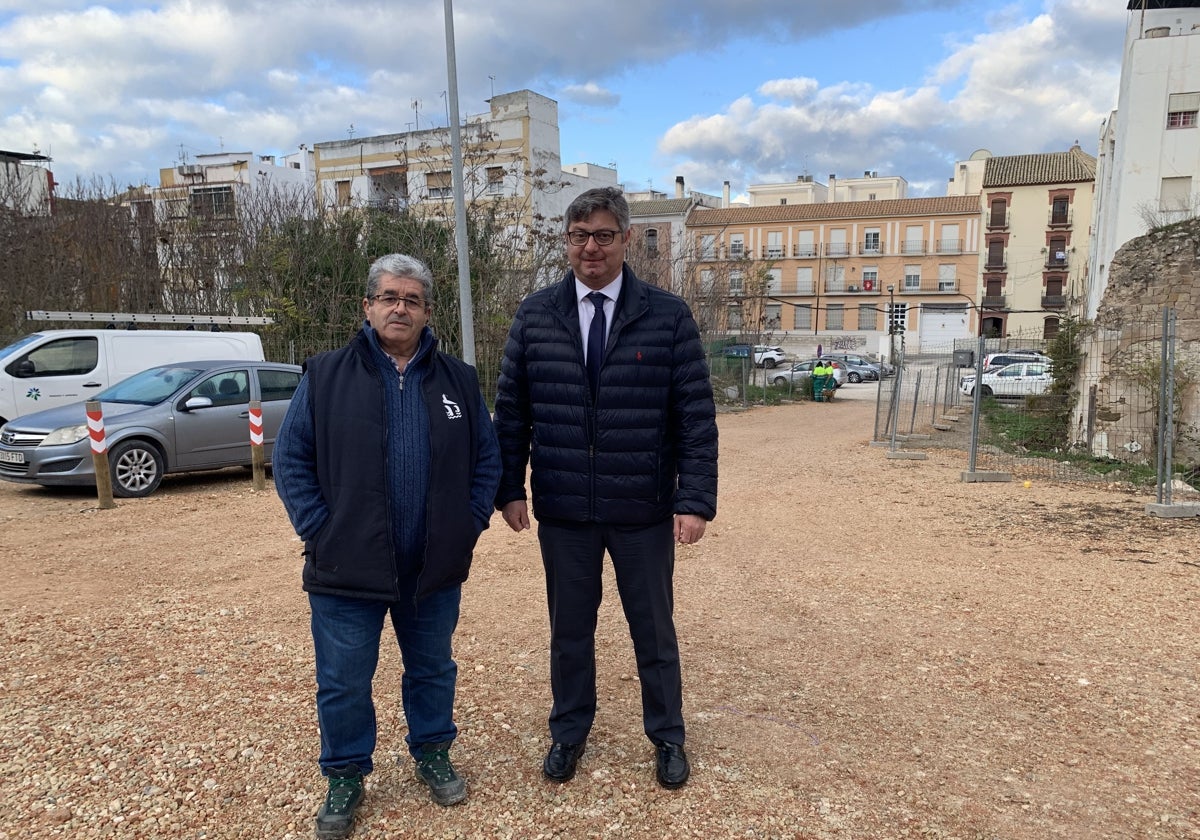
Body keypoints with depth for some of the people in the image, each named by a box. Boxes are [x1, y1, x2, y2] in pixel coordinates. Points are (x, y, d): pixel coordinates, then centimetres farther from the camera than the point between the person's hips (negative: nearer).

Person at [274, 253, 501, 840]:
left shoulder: (457, 380, 3)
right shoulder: (325, 377, -4)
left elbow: (487, 457, 8)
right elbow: (291, 460, -3)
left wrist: (470, 523, 0)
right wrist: (318, 529, -10)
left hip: (435, 569, 2)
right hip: (346, 570, -2)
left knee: (433, 670, 19)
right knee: (343, 683, 11)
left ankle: (433, 754, 41)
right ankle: (345, 776, 32)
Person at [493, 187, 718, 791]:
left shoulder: (668, 316, -5)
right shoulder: (535, 316, 1)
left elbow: (696, 417, -6)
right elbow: (511, 411, 4)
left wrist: (695, 500, -11)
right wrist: (510, 488, -1)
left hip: (644, 513, -1)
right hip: (562, 513, 2)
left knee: (653, 629, 14)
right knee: (569, 629, 17)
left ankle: (668, 738, 36)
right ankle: (568, 734, 38)